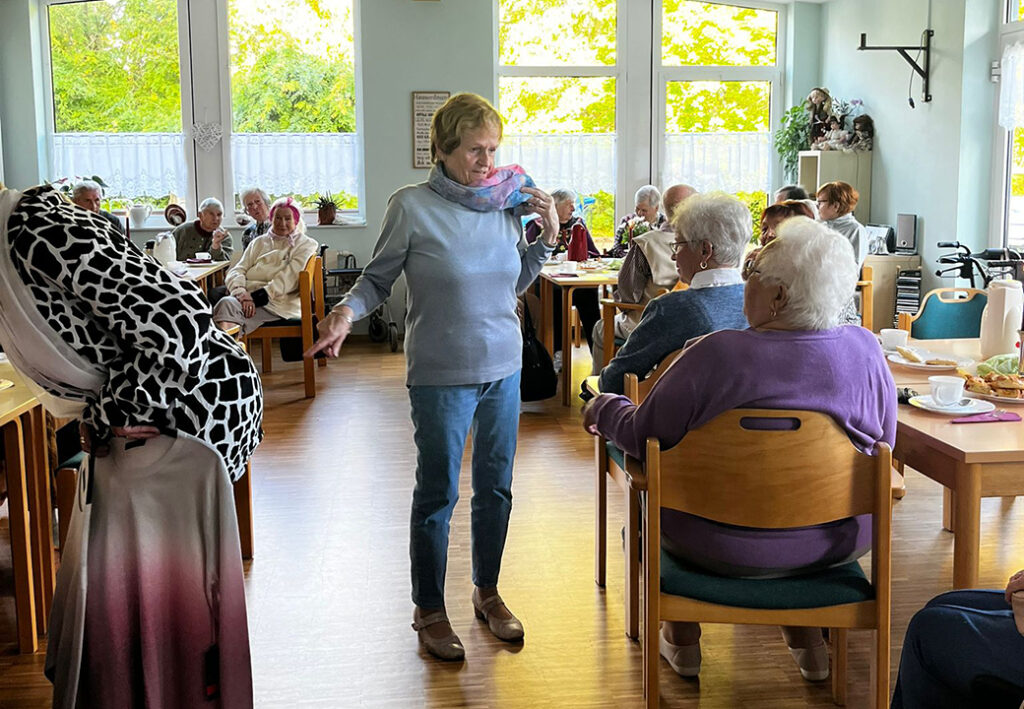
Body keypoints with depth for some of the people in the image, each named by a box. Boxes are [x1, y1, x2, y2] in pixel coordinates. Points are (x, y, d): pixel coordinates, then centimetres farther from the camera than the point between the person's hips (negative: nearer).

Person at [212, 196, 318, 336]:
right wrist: (241, 293, -11)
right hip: (247, 297, 4)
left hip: (277, 303, -4)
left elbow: (287, 280, -2)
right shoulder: (259, 242, 27)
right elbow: (237, 271, 14)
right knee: (226, 302, -34)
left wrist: (256, 297, -14)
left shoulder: (305, 245, 13)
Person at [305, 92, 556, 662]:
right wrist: (347, 312, -22)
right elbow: (379, 278, -3)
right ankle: (429, 610, 23)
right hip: (441, 374, -5)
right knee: (438, 494, 5)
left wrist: (548, 236, 1)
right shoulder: (412, 207, -10)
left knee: (497, 487, 15)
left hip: (504, 368, 5)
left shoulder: (506, 204, 3)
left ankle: (488, 592, 35)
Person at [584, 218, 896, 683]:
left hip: (726, 549, -3)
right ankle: (807, 635, 39)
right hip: (837, 543, 4)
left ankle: (683, 639, 38)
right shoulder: (865, 351, -11)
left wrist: (603, 409, 9)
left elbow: (641, 436, -12)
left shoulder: (717, 355, -23)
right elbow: (882, 445, 3)